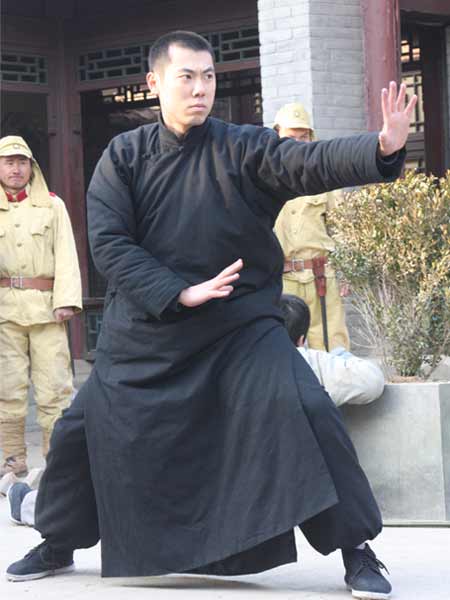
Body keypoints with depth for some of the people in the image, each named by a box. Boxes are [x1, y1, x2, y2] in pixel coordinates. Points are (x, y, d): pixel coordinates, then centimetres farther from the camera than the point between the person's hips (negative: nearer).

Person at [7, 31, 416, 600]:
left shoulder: (244, 148, -6)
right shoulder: (124, 157, -2)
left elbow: (311, 162, -22)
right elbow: (108, 243, -10)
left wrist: (382, 147, -42)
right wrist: (180, 293, -21)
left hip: (241, 323, -2)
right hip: (145, 327, 2)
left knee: (303, 412, -22)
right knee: (83, 427, 7)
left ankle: (355, 550, -11)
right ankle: (58, 544, 33)